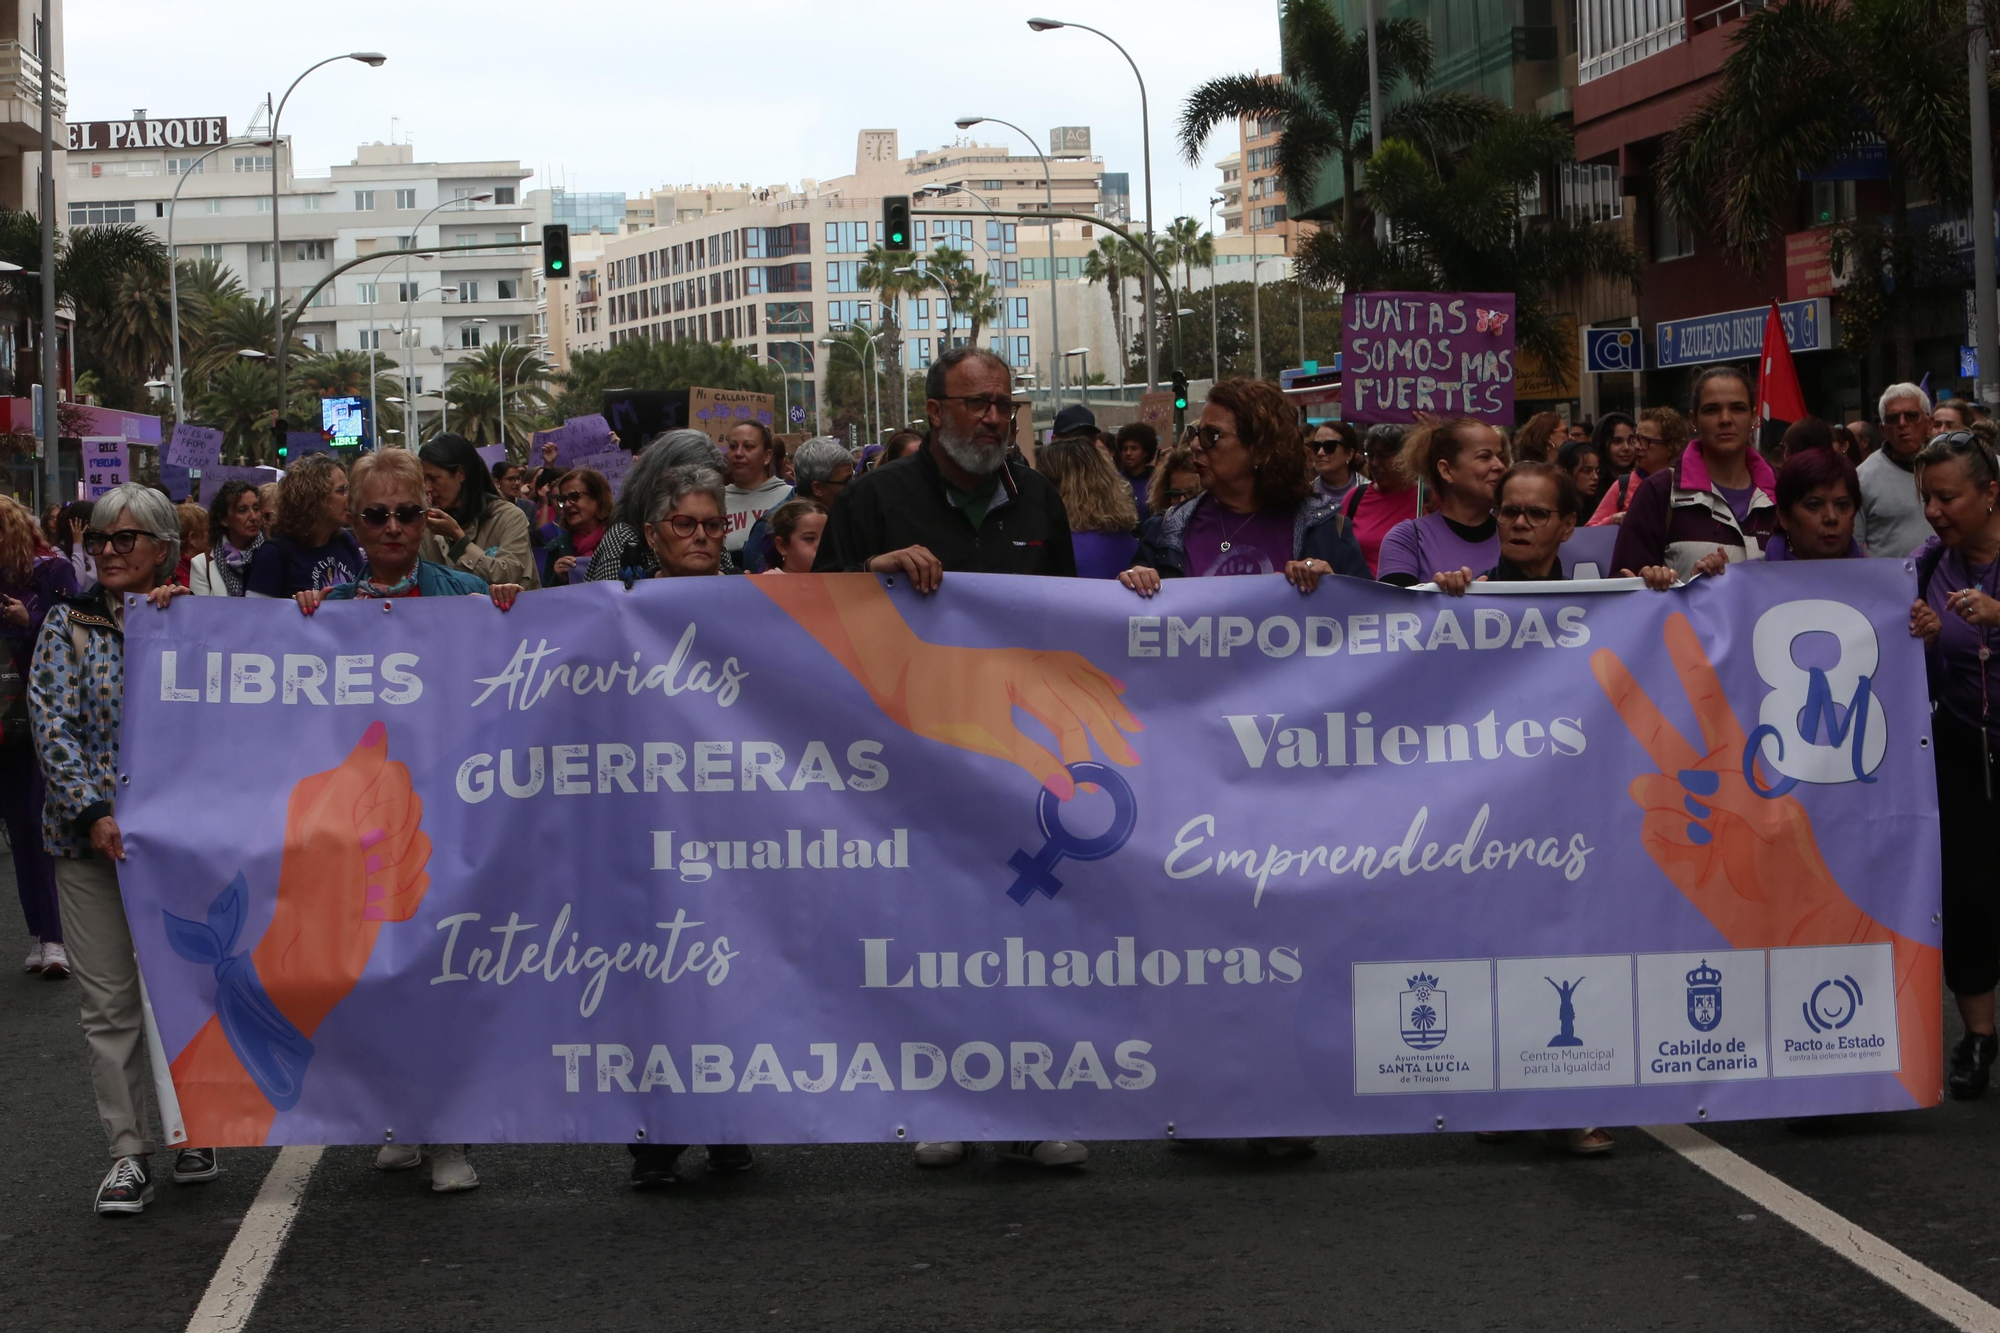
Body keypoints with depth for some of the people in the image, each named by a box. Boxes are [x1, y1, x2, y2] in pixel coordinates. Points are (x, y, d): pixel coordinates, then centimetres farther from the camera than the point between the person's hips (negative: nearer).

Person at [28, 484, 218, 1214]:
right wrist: (93, 811, -14)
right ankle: (128, 1155, 3)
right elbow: (51, 723, -3)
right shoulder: (68, 625, 5)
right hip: (91, 836, 0)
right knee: (108, 1001, -2)